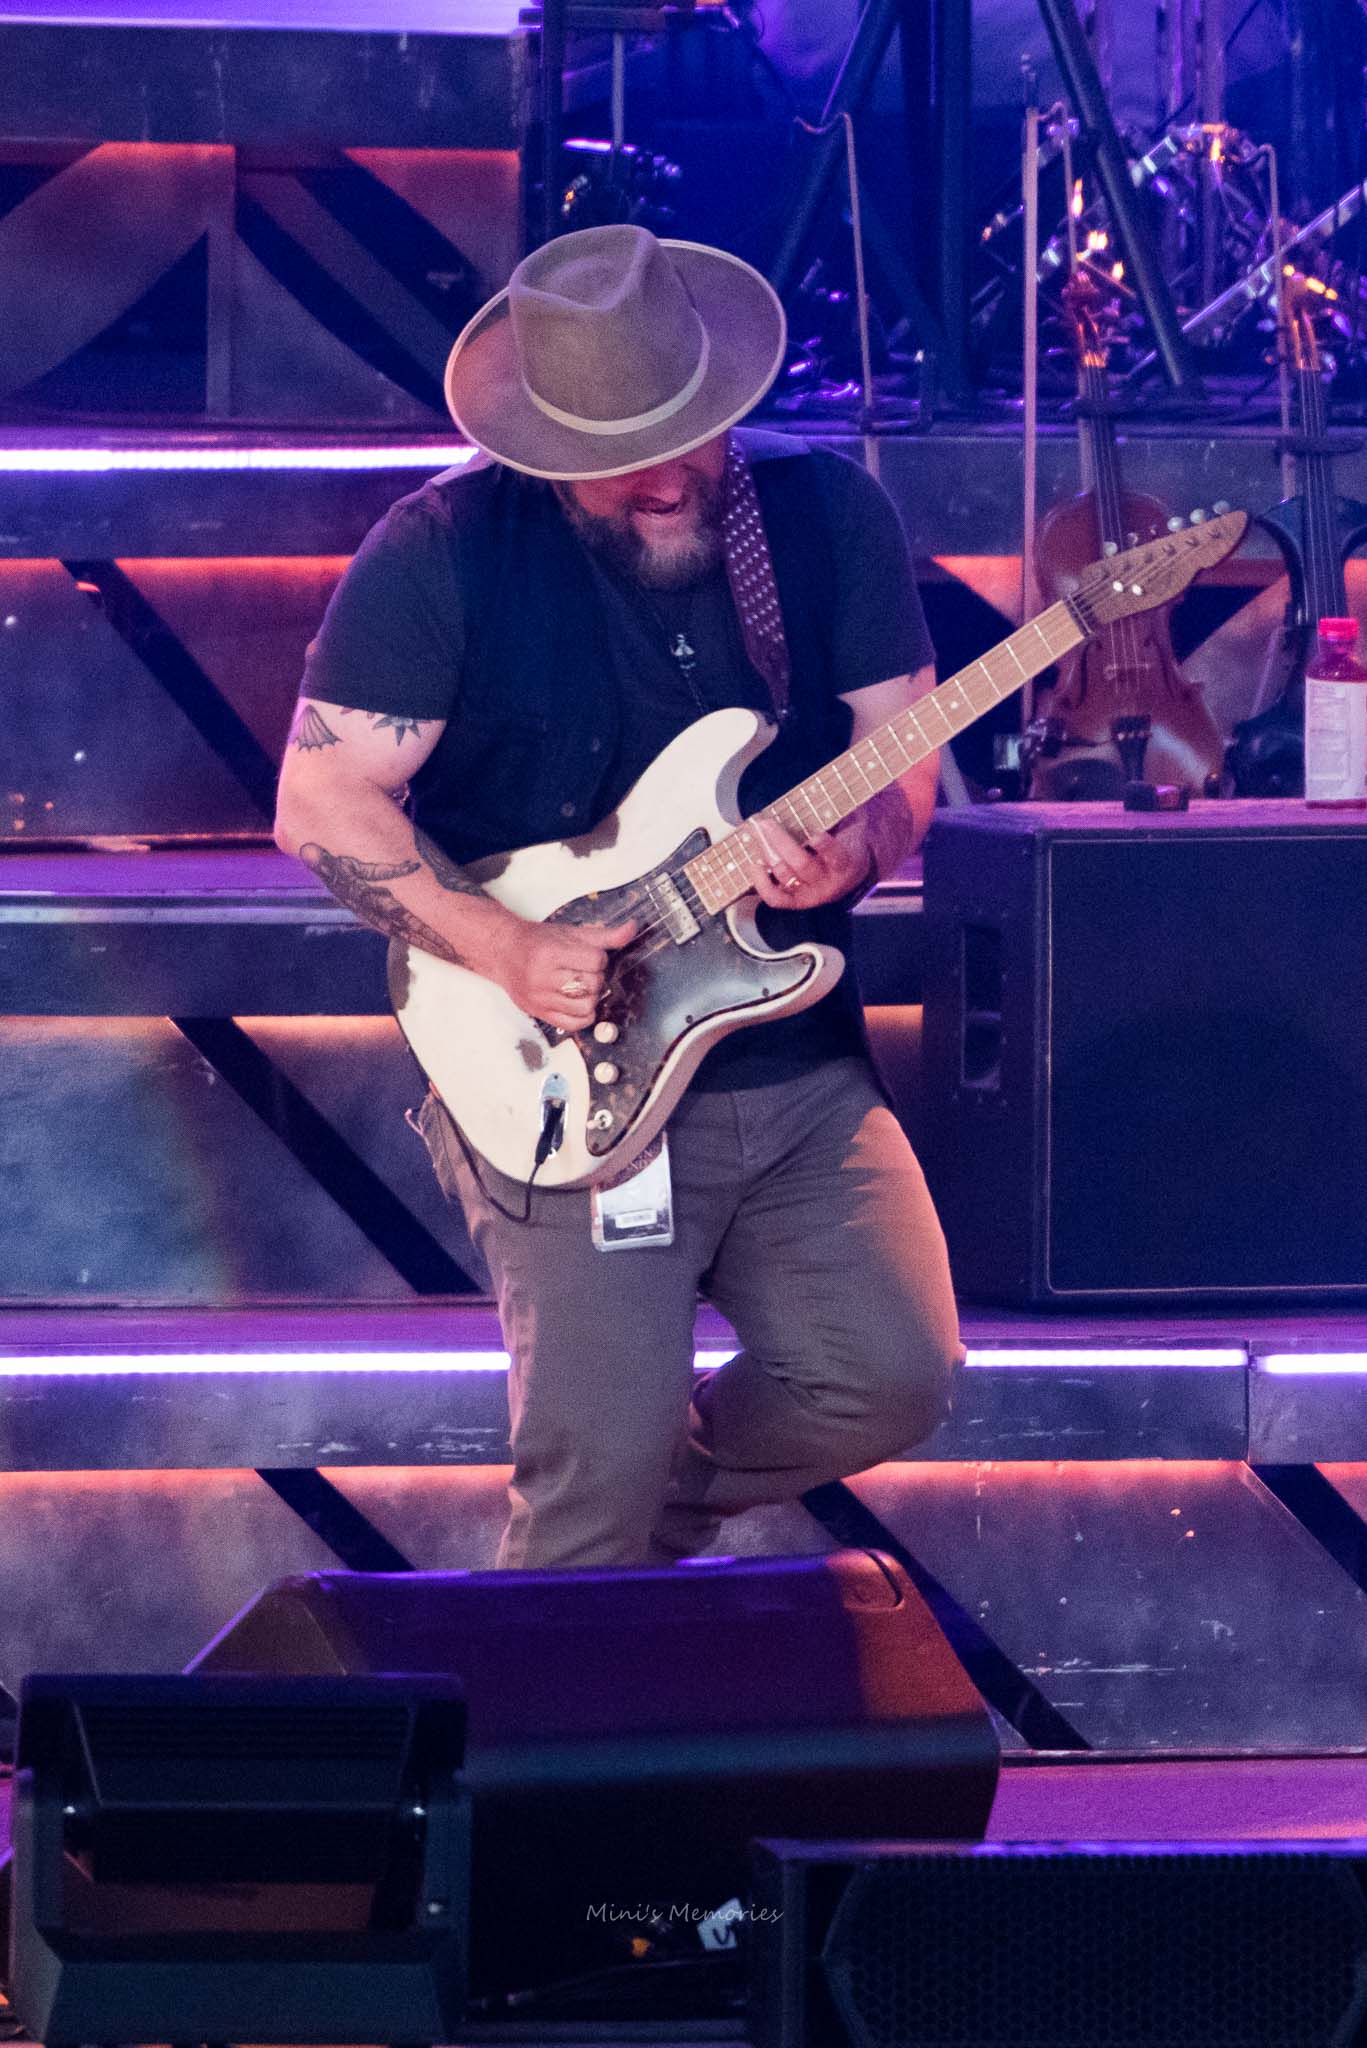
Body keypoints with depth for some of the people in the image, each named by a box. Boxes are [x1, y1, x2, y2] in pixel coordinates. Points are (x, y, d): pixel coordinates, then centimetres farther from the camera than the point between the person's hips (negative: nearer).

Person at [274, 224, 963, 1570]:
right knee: (606, 1454, -13)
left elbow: (902, 743, 4)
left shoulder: (828, 514, 2)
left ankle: (659, 1521, 24)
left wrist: (860, 843, -20)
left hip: (800, 1067, 4)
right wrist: (508, 953, -20)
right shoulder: (446, 550, -9)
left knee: (892, 1379, -3)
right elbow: (322, 804, -10)